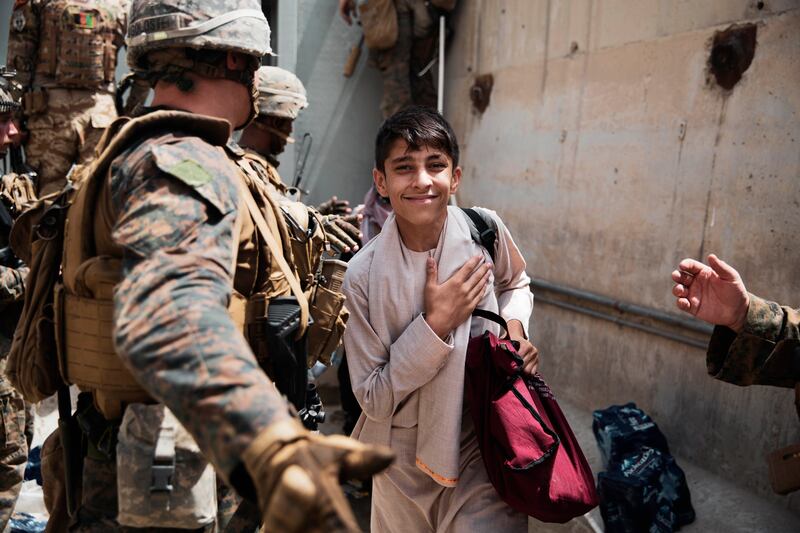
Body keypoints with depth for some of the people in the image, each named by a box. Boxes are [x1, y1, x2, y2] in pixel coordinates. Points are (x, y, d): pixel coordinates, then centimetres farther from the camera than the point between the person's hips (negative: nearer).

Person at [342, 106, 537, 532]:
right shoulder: (363, 275, -17)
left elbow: (516, 283, 12)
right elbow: (373, 400, -15)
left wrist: (514, 325, -9)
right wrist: (435, 324, -25)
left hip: (485, 447, 0)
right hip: (405, 461, 0)